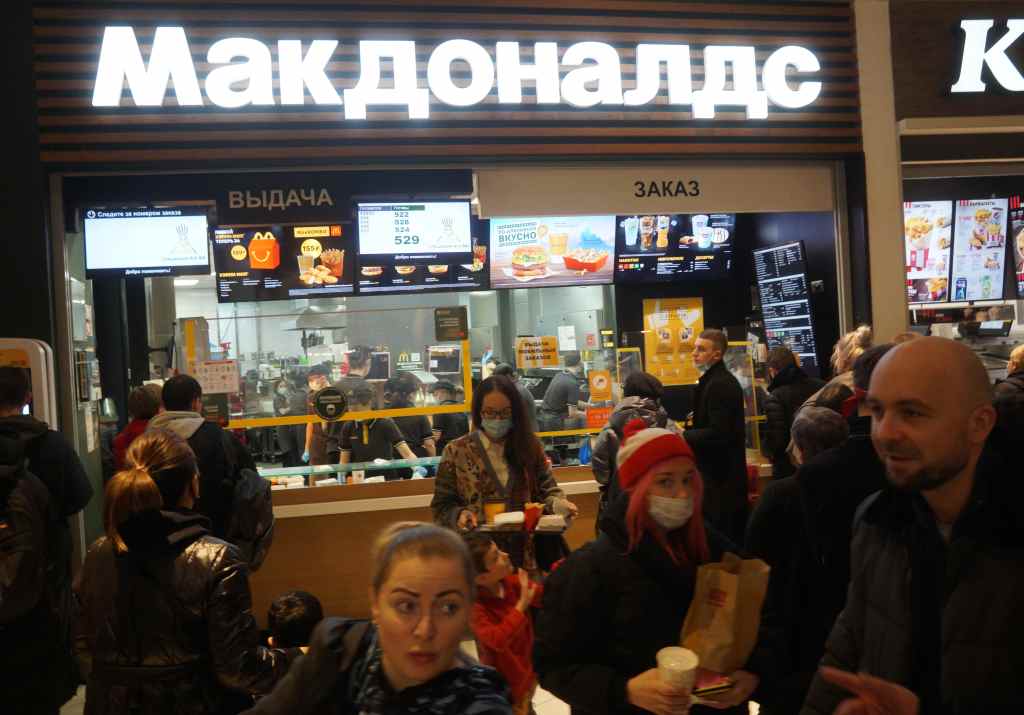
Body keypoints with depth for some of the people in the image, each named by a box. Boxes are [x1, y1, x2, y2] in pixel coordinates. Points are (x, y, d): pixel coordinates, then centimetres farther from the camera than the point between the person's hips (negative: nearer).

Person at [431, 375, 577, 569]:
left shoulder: (530, 446, 9)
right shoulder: (456, 453, 3)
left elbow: (547, 489, 13)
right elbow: (442, 507, 6)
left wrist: (558, 503, -7)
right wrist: (460, 515, -13)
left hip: (528, 550, 2)